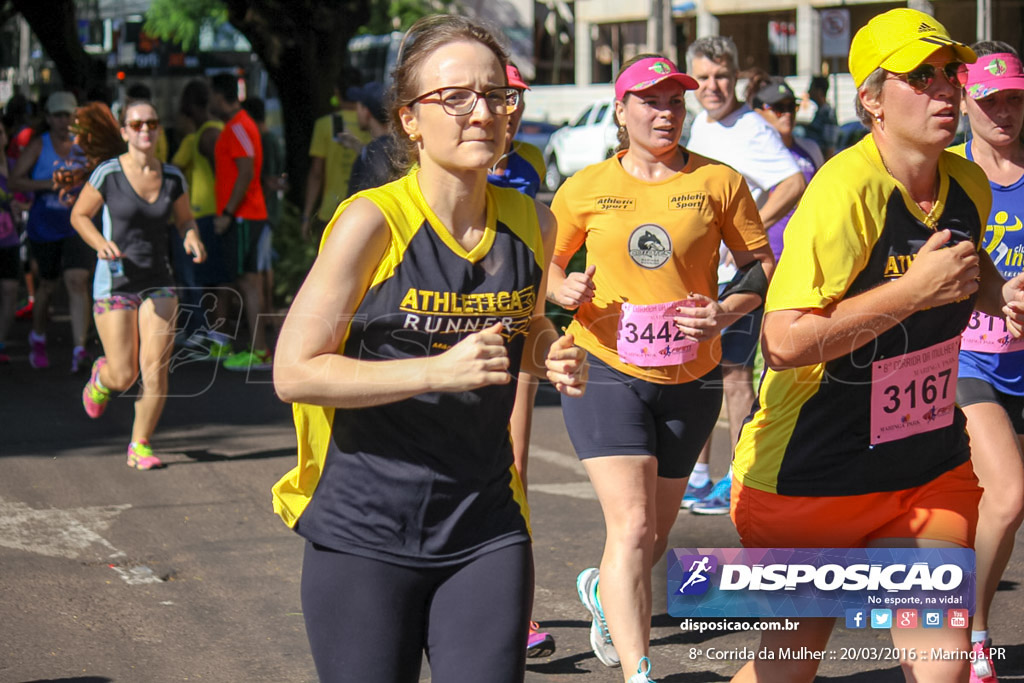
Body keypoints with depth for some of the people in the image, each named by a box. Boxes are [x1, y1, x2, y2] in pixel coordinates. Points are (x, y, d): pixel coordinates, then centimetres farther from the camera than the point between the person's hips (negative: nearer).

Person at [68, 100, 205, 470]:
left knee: (155, 370, -9)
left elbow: (185, 220, 15)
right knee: (123, 377, -3)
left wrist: (192, 239, -8)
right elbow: (79, 215, 1)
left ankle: (140, 445, 10)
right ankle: (102, 375, 36)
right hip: (114, 283, -2)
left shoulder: (172, 177, 0)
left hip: (158, 283, 3)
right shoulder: (108, 173, -10)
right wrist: (101, 243, -17)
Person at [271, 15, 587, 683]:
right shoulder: (373, 221, -12)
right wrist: (438, 370, -22)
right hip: (364, 536, -4)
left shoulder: (532, 224, 3)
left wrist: (554, 358, 0)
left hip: (486, 534, 4)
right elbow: (294, 372, -14)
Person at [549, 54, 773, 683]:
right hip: (605, 370, -2)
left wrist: (726, 313, -14)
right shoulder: (587, 189, 1)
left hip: (689, 380, 2)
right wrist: (565, 290, -9)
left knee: (656, 538, 14)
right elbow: (547, 263, 14)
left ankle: (603, 590, 49)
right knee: (632, 525, -17)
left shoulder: (718, 181, 1)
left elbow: (762, 265, 5)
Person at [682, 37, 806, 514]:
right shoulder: (699, 125, 13)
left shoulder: (750, 131, -15)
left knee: (733, 372, -4)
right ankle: (696, 478, 22)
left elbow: (795, 184, -27)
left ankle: (740, 483, 5)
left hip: (737, 272, -9)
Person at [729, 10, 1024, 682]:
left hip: (933, 468, 6)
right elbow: (785, 342, -30)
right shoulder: (847, 190, -23)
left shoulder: (969, 184, 1)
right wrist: (913, 291, -28)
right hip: (814, 474, -6)